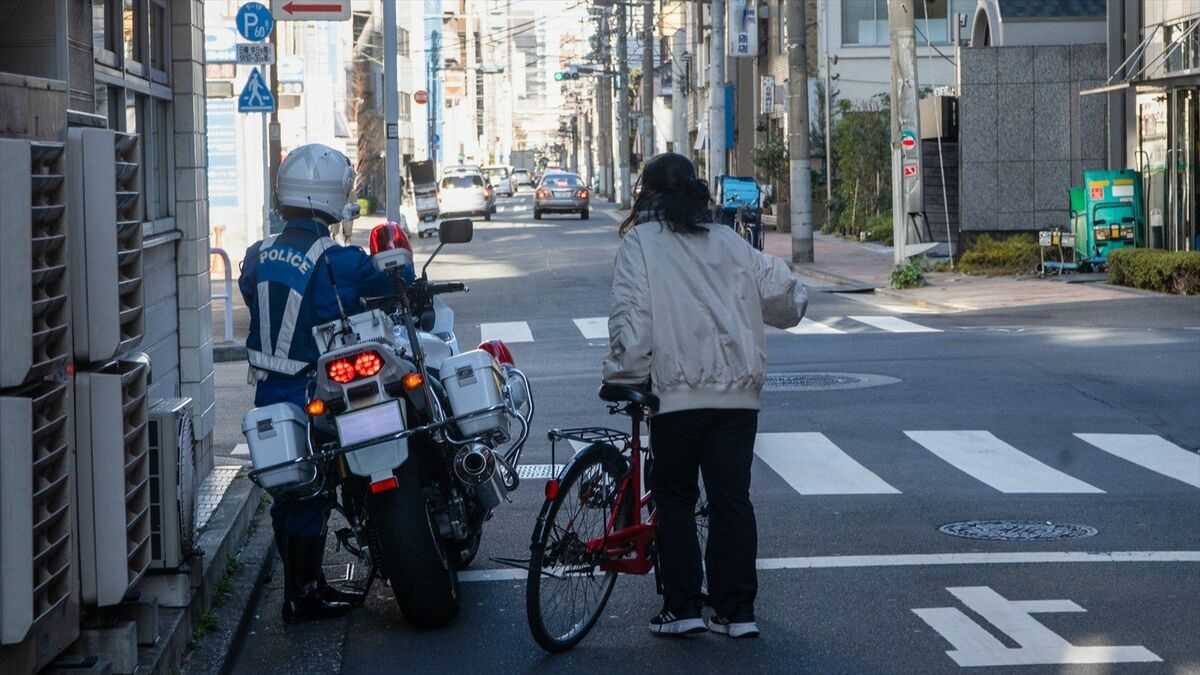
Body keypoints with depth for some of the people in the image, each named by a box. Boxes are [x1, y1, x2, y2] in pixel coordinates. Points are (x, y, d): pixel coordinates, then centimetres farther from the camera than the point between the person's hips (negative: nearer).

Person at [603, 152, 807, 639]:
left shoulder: (641, 242, 0)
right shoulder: (728, 242, 13)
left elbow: (631, 316, -10)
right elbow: (785, 295, 14)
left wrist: (625, 374, -1)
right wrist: (793, 303, 36)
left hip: (678, 392, -4)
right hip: (738, 392, 4)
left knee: (675, 499, 9)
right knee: (732, 498, 7)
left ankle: (682, 608, 7)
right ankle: (737, 611, 8)